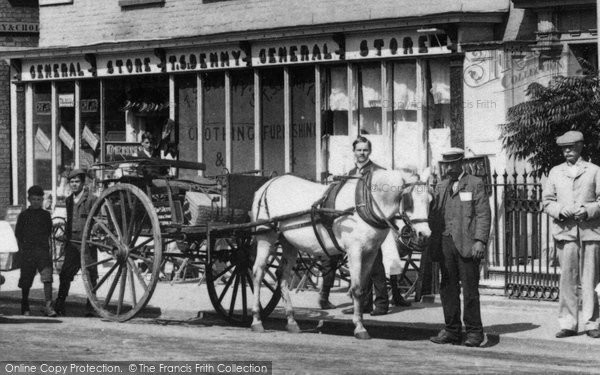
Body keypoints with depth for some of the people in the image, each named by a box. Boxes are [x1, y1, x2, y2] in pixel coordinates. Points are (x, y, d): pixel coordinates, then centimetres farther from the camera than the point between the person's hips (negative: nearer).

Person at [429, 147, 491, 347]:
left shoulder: (475, 184, 3)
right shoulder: (441, 187, 19)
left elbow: (483, 214, -5)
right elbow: (434, 214, 17)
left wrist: (480, 240, -15)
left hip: (466, 244, -5)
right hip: (445, 243, 5)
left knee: (469, 289, -4)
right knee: (448, 288, 5)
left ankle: (474, 332, 1)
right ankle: (452, 330, 11)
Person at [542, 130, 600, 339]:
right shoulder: (555, 172, 15)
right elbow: (547, 201, 13)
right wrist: (560, 212, -6)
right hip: (565, 230, 1)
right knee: (567, 278, -4)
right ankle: (567, 324, 0)